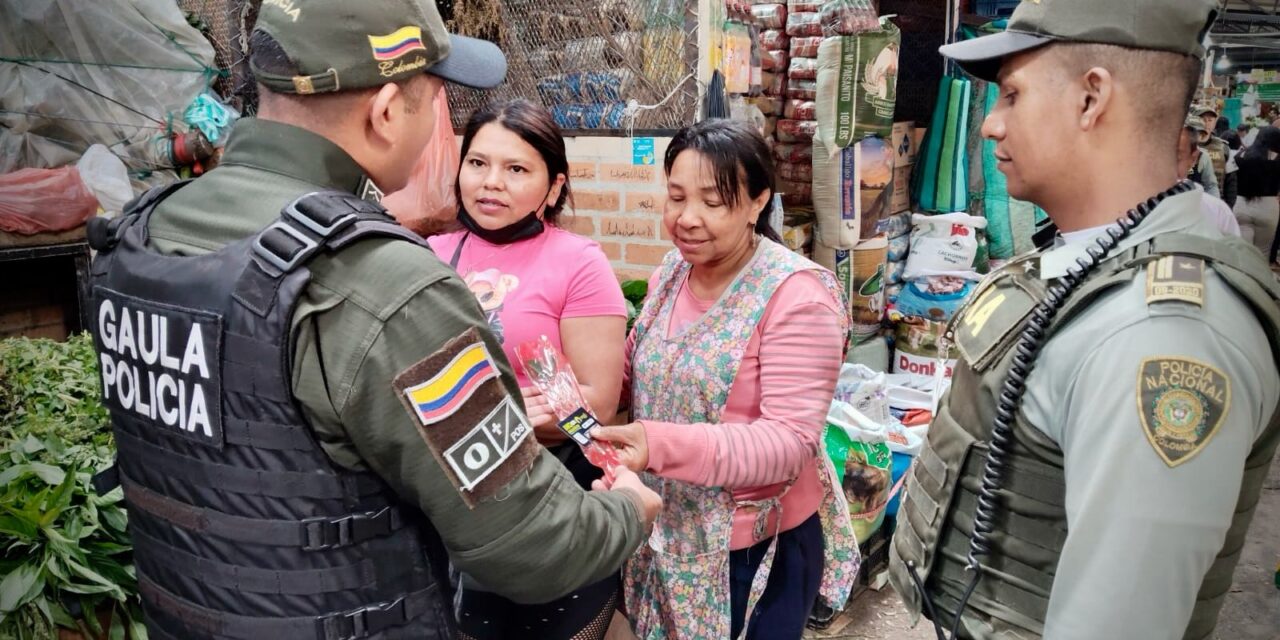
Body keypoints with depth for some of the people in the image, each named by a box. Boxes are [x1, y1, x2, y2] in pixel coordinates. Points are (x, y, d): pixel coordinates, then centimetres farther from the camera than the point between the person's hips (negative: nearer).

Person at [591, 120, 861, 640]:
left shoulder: (796, 295, -20)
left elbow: (791, 440, -25)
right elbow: (636, 368, 9)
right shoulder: (672, 271, 1)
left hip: (758, 549, -6)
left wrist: (662, 445, -36)